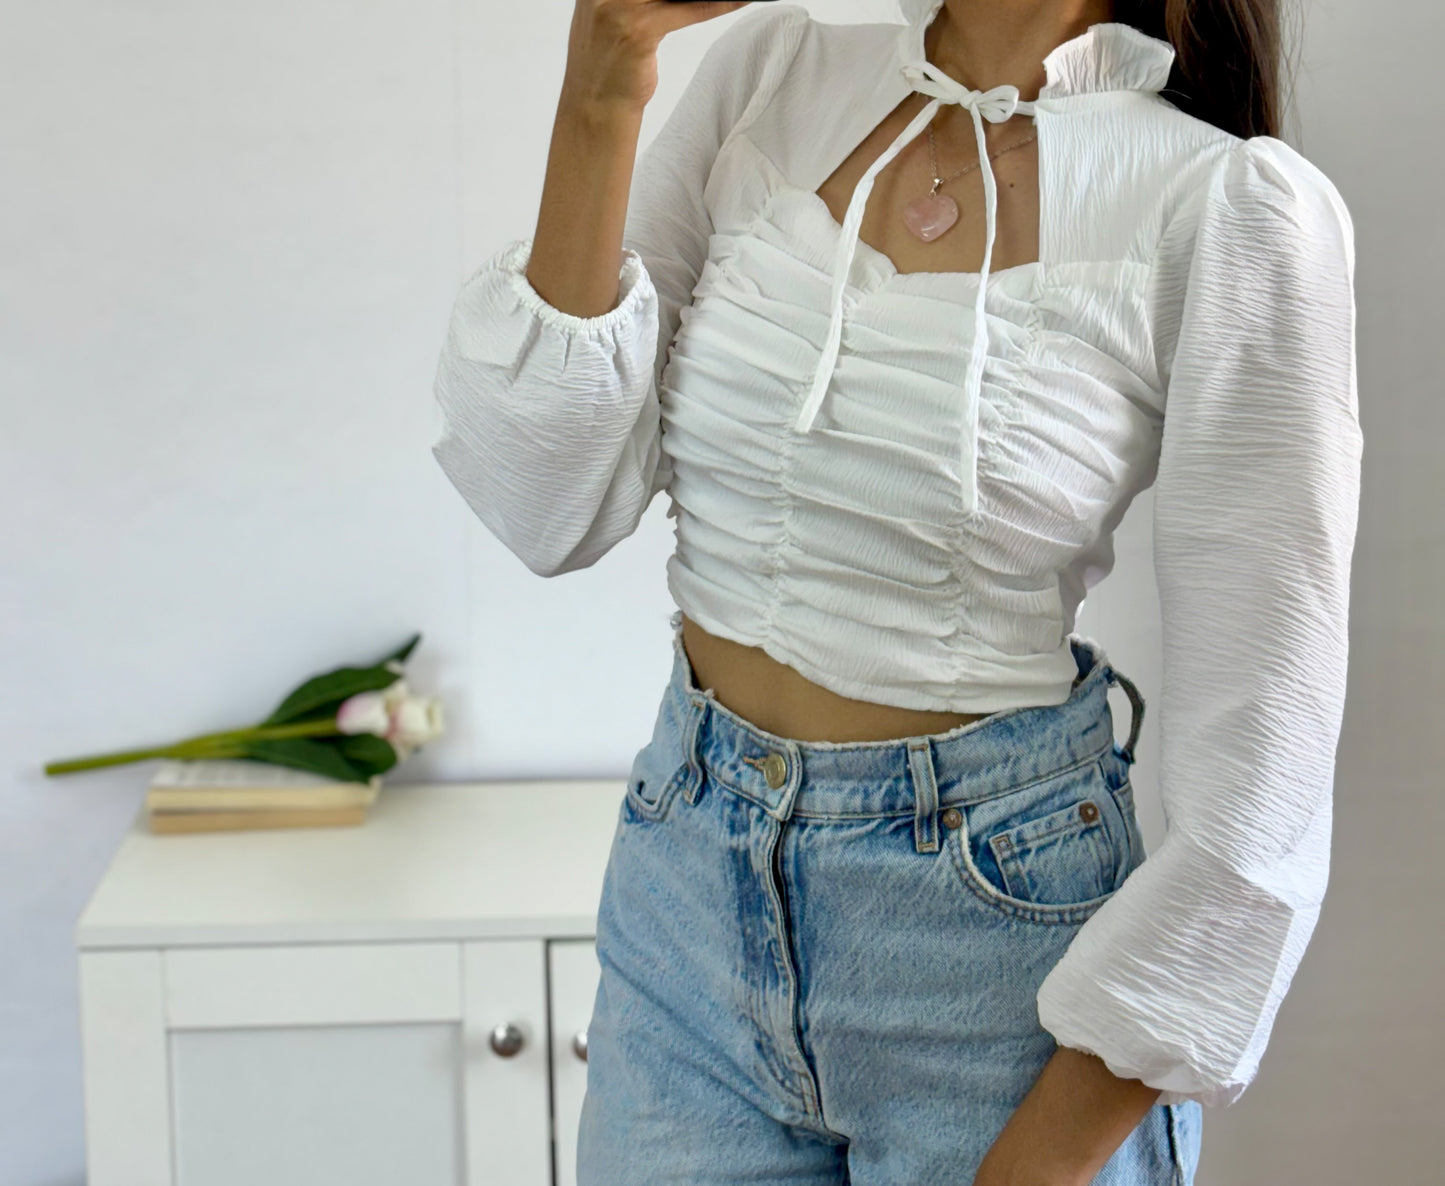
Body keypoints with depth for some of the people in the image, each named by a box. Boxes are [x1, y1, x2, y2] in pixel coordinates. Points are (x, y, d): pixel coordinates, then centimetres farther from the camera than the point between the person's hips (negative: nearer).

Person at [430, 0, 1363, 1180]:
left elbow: (1256, 775, -15)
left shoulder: (1234, 204, -16)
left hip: (993, 905, -4)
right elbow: (552, 514, -6)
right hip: (688, 877, 4)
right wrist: (599, 105, -14)